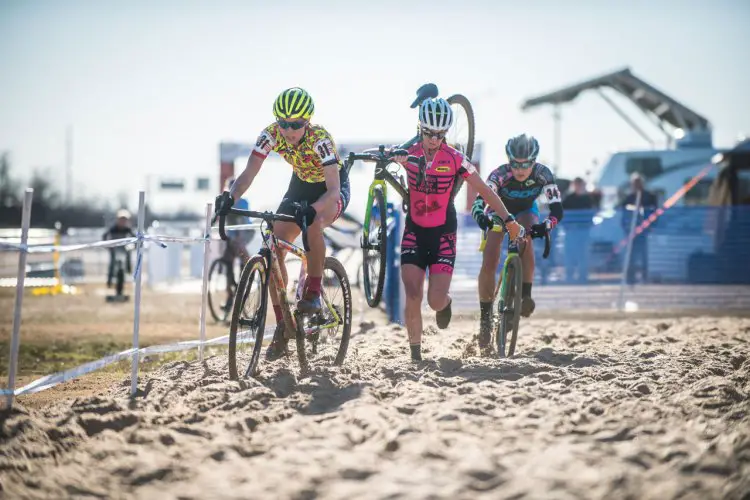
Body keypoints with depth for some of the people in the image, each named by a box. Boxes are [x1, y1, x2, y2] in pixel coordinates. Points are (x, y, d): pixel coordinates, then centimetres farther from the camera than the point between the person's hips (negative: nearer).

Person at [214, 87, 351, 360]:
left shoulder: (320, 139, -34)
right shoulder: (271, 135, -22)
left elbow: (333, 189, -41)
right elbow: (248, 174, -25)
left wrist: (311, 210, -59)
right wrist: (230, 198, -45)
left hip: (332, 190, -5)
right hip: (301, 185, 5)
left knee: (313, 222, -39)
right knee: (274, 250, -10)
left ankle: (313, 292, -21)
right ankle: (282, 326, -1)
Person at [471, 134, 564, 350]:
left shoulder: (542, 174, -32)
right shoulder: (500, 174, -36)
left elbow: (557, 210, -37)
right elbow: (478, 203, -46)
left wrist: (546, 225, -57)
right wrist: (480, 216, -68)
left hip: (526, 211, 0)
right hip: (499, 212, 0)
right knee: (488, 265, -14)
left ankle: (525, 295, -25)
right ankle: (485, 316, 2)